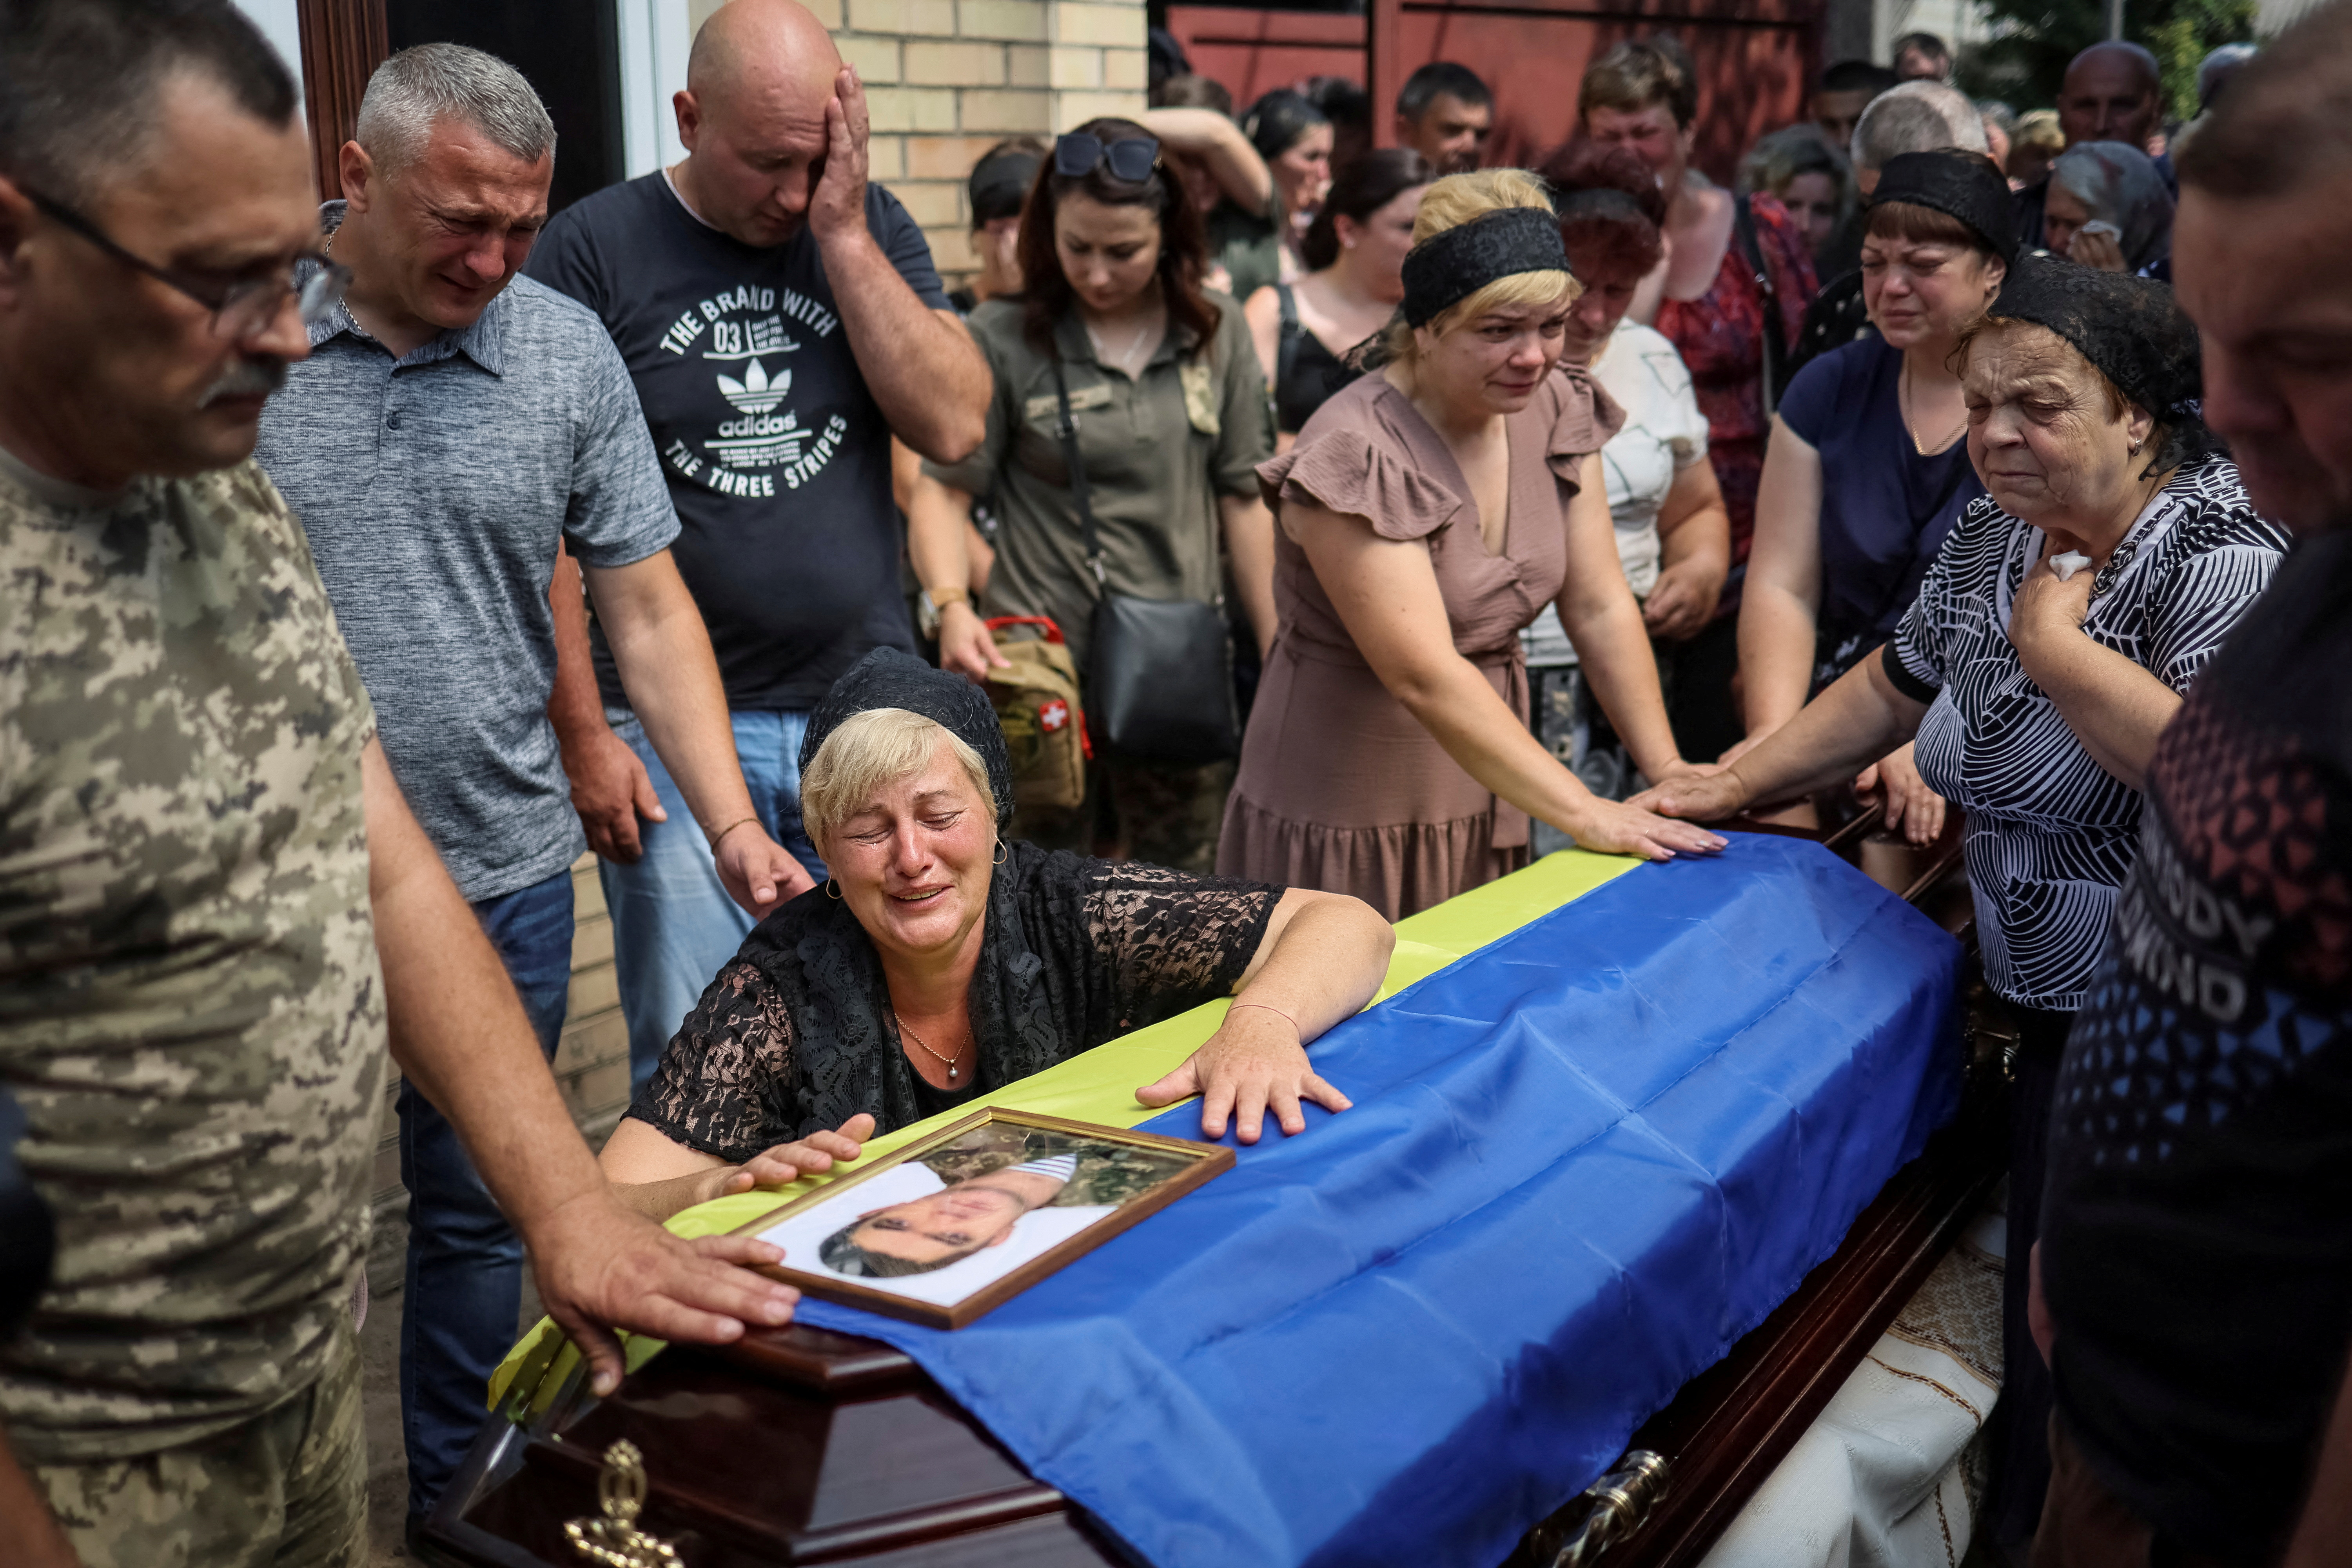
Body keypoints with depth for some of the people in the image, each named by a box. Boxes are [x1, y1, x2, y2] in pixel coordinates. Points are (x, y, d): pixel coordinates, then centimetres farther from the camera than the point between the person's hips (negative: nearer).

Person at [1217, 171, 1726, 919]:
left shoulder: (1555, 409, 1)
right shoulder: (1357, 456, -21)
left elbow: (1600, 607, 2)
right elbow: (1425, 676, -27)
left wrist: (1667, 770, -8)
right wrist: (1587, 815, -31)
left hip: (1487, 799, 6)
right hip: (1345, 826, -6)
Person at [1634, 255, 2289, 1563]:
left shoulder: (2223, 557, -18)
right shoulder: (1999, 536, 7)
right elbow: (1892, 688, 20)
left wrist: (2056, 642, -23)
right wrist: (1741, 784, 17)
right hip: (2053, 1011, 7)